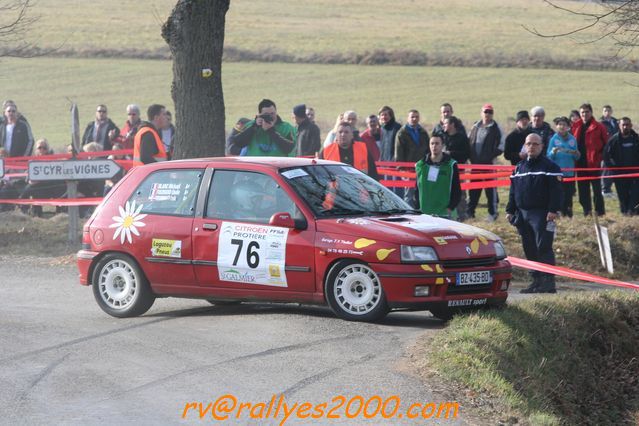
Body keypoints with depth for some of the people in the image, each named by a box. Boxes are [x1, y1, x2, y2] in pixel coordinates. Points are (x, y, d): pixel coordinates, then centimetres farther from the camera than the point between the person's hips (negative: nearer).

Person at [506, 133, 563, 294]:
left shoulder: (549, 166, -3)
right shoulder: (520, 167, 17)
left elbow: (556, 190, -10)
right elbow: (513, 190, 20)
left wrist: (553, 210, -18)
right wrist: (510, 210, 13)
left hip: (541, 214, -7)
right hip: (523, 214, 7)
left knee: (543, 248, -12)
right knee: (530, 250, 8)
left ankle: (548, 282, -12)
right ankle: (537, 281, 13)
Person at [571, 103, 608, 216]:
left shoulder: (599, 127, -3)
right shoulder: (575, 127, 9)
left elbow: (606, 144, -2)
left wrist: (600, 156, -8)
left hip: (594, 163, -5)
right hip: (580, 163, 5)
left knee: (597, 189, -1)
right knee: (583, 189, 8)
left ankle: (600, 211, 2)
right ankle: (586, 211, 14)